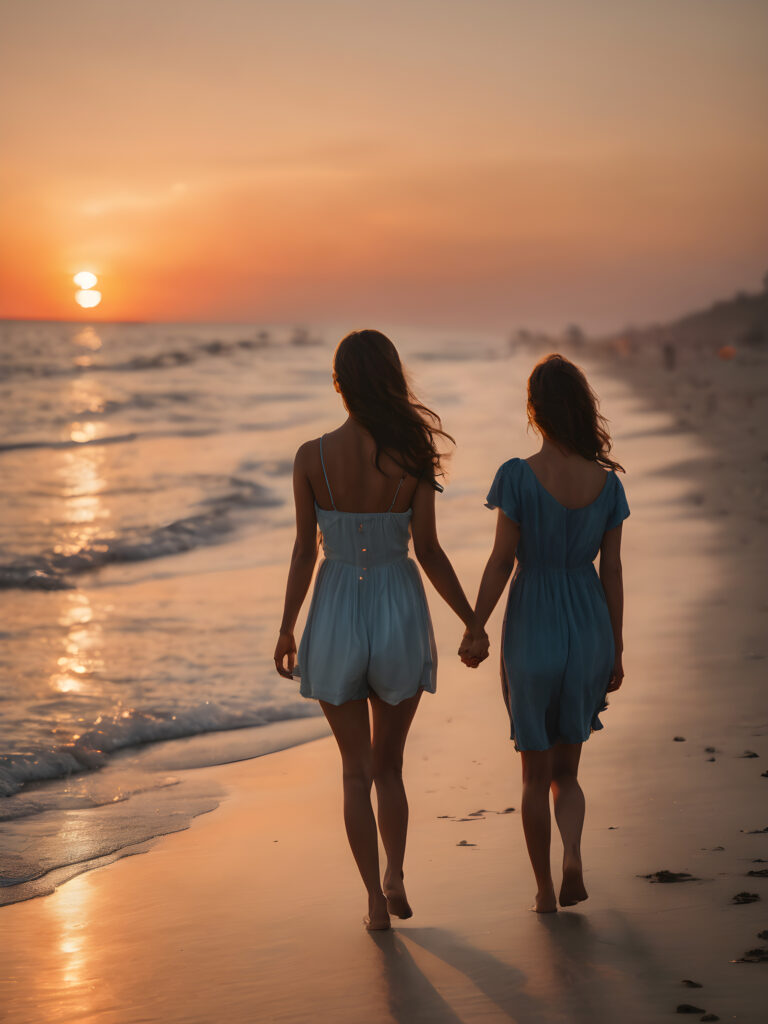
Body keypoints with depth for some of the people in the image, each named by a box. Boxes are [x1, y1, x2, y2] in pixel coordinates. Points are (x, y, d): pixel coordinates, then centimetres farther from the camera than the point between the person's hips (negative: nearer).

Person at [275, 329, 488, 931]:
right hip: (400, 611, 0)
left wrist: (287, 629, 5)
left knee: (356, 769, 13)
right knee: (389, 763, 21)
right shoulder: (412, 457, -10)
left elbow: (305, 550, -6)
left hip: (337, 615, 0)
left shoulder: (312, 457, -10)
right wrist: (472, 621, 1)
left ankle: (376, 899, 13)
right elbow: (429, 552, -8)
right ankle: (395, 876, 18)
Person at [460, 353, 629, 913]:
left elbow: (502, 561, -12)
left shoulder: (519, 476, -14)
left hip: (532, 630, -3)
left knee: (537, 772, 14)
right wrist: (616, 651, 9)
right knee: (567, 770, 17)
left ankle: (545, 888, 19)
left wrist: (475, 631, -1)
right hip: (589, 631, 3)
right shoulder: (607, 482, -3)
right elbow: (612, 570, 1)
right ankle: (574, 858, -7)